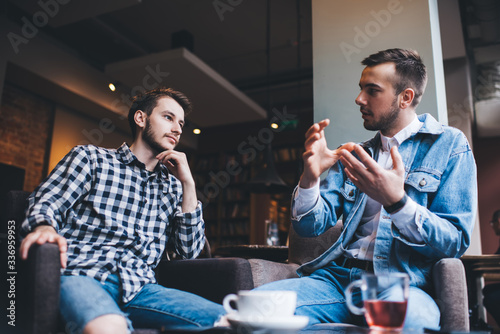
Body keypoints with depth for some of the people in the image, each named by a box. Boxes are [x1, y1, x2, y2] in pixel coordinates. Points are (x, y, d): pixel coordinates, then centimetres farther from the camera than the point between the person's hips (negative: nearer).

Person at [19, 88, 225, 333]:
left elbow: (190, 250, 13)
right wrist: (44, 227, -21)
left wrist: (188, 184, 6)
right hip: (82, 275, -3)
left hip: (139, 287, 4)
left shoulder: (172, 184, 20)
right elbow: (46, 202, 4)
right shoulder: (90, 158, 14)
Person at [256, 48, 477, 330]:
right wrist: (310, 178, -11)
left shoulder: (450, 145, 5)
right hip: (338, 273, 4)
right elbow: (309, 226, 9)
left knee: (410, 320, -40)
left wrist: (396, 201, -22)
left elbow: (456, 241, -4)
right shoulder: (353, 156, 17)